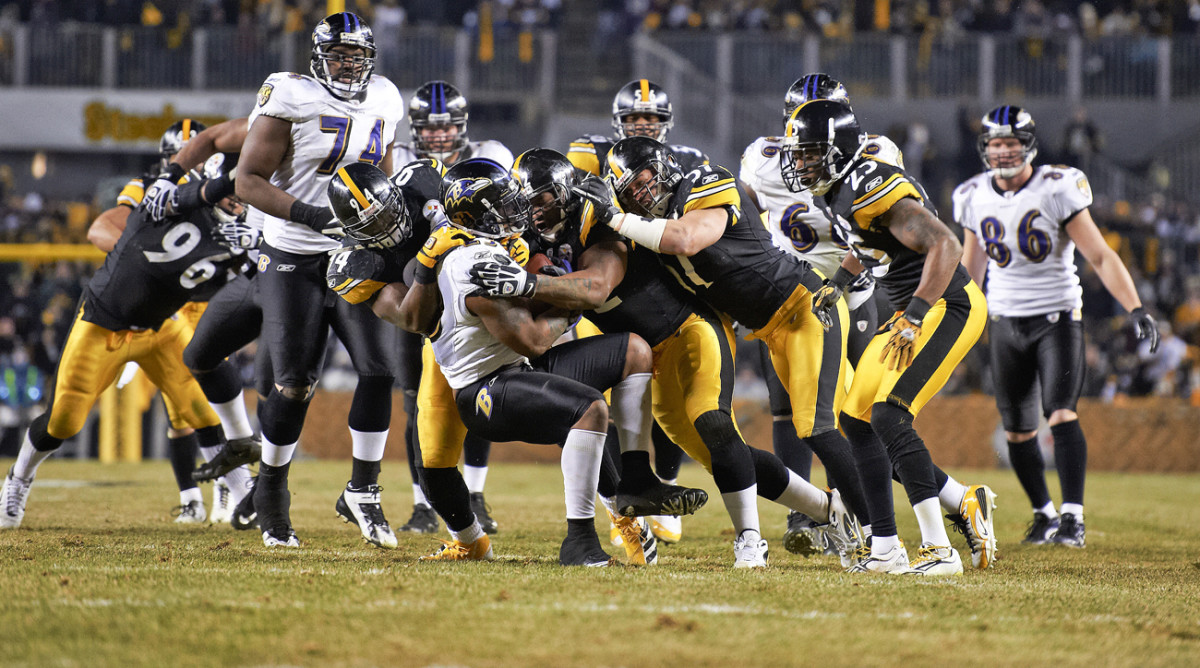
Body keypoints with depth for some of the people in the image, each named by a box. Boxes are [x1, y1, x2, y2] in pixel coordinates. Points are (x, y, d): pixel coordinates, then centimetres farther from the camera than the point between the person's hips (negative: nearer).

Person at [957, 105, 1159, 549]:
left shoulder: (1058, 190, -12)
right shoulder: (975, 198, 1)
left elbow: (1100, 257, -12)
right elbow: (971, 266, 17)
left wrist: (1135, 309, -21)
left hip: (1058, 317, -4)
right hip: (1006, 324, 4)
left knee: (1061, 414, -20)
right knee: (1017, 430, 7)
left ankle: (1073, 517, -22)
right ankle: (1043, 514, 25)